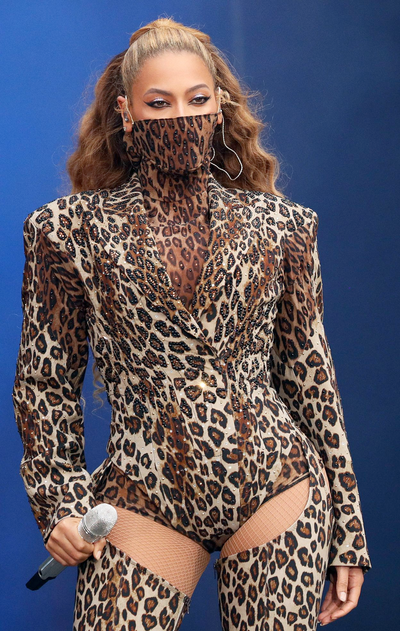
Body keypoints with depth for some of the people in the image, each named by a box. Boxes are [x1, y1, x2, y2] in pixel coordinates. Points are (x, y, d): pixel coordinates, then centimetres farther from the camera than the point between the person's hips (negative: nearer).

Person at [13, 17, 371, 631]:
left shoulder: (279, 224, 6)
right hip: (143, 504, -1)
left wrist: (347, 532, 8)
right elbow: (46, 380, 9)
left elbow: (311, 375, 8)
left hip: (276, 489, 1)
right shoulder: (72, 228, 2)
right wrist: (58, 500, 0)